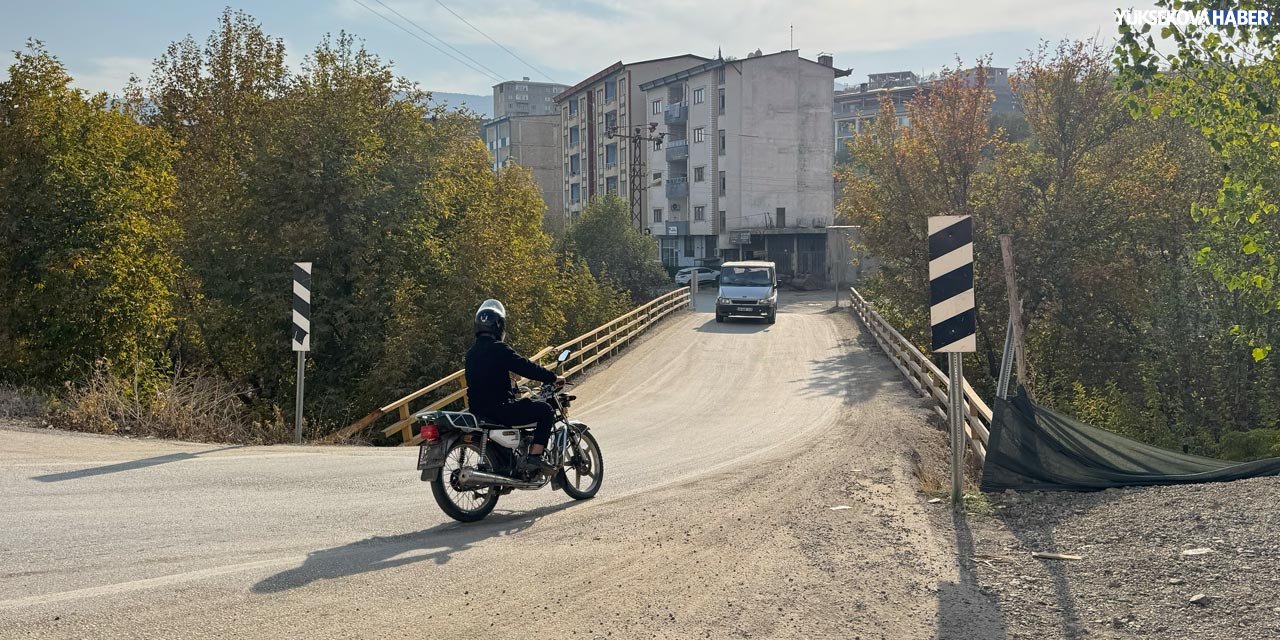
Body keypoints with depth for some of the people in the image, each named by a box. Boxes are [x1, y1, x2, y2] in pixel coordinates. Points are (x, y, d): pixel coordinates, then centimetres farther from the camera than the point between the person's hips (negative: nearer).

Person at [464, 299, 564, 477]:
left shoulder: (472, 352, 13)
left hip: (478, 410, 9)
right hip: (500, 408, -9)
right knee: (545, 410, -3)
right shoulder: (498, 349, -13)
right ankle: (534, 458, -12)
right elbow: (526, 367, -15)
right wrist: (553, 377, -2)